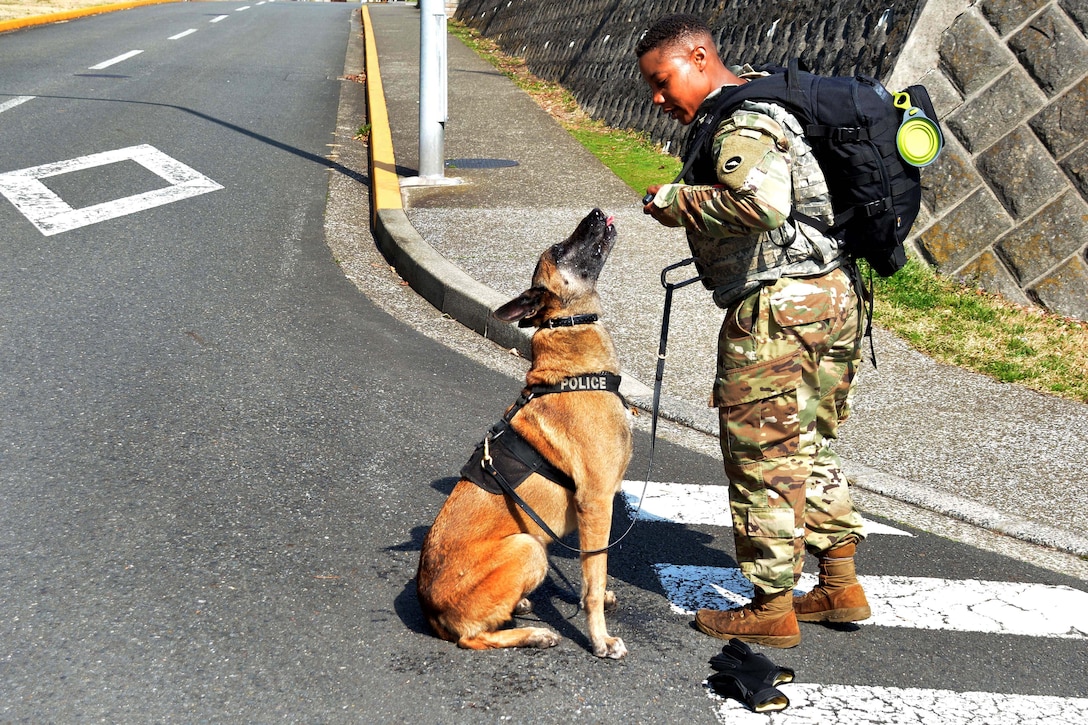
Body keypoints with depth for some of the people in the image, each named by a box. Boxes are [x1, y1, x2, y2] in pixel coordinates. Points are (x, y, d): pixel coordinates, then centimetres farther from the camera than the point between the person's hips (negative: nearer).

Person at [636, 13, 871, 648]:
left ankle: (773, 609, 11)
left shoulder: (739, 123, -15)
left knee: (763, 455, 0)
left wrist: (678, 201, -19)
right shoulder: (762, 101, 17)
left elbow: (762, 203, -33)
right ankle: (841, 585, 28)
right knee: (809, 447, 19)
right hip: (832, 289, 11)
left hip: (778, 305, -10)